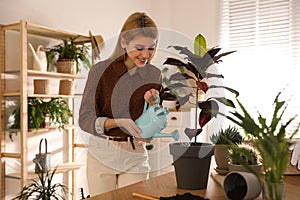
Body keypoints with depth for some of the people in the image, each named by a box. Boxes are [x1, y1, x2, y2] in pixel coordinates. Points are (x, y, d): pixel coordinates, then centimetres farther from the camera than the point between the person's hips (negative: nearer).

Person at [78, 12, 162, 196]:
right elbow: (85, 120, -12)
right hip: (102, 155, -2)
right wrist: (120, 122, -27)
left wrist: (153, 104, -16)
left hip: (135, 158, 2)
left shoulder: (154, 74, 0)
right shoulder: (100, 70, -10)